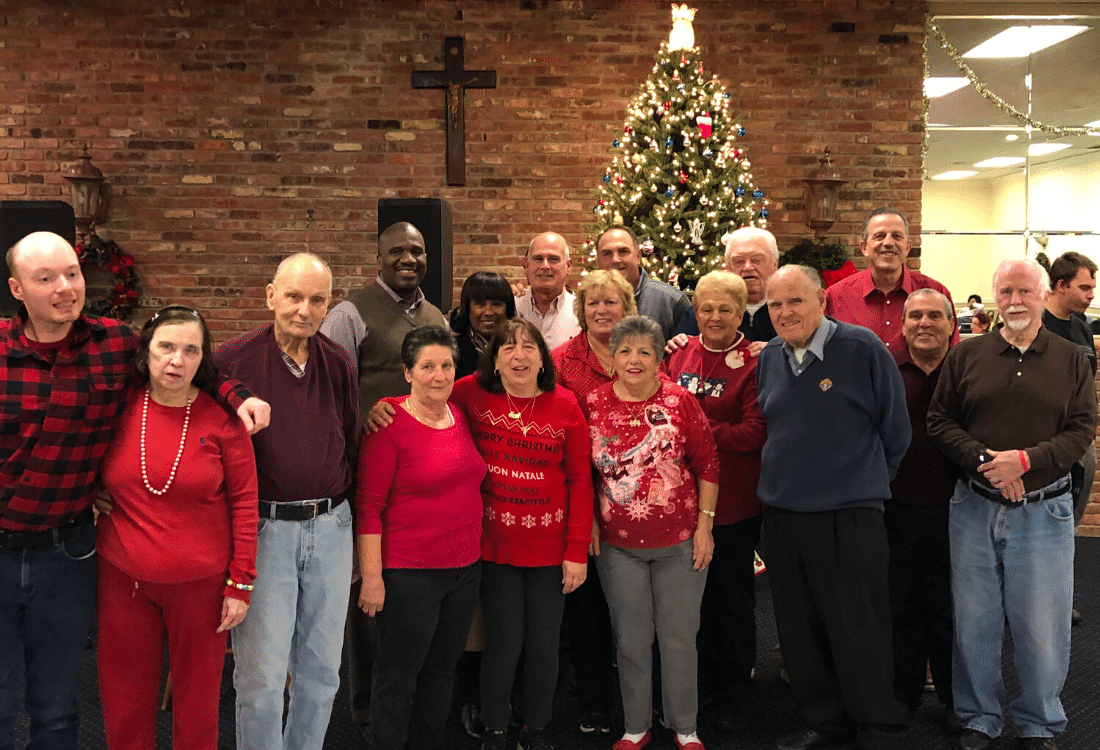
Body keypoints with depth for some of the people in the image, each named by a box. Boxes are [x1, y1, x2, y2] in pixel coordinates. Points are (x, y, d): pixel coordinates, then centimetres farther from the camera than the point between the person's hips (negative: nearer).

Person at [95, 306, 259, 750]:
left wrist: (240, 583, -6)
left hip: (201, 583, -2)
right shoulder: (120, 408, -2)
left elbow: (244, 503, -5)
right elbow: (94, 482, 15)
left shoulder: (222, 418, -8)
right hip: (123, 579, 2)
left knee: (197, 698, 11)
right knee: (125, 701, 13)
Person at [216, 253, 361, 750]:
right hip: (263, 528, -4)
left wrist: (358, 533, 13)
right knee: (261, 676, 0)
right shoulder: (233, 361, -8)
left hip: (331, 527, 4)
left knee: (322, 670, 14)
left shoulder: (339, 364, 6)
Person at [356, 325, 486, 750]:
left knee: (442, 669, 18)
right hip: (409, 574, -6)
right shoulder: (389, 425, -13)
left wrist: (472, 557, 13)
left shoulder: (460, 417, 6)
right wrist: (372, 577, -16)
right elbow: (368, 507, -14)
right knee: (398, 676, 7)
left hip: (465, 569, 7)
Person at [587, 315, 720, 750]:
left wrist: (705, 524, -5)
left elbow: (707, 465, -3)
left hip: (680, 542, -1)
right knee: (631, 639, 13)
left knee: (679, 637, 10)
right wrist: (589, 523, 1)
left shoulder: (680, 401, -6)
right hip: (617, 544, 1)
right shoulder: (594, 405, -3)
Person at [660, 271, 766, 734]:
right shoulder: (679, 356, 5)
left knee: (733, 596, 10)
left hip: (733, 501, -4)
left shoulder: (754, 363, -10)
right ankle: (708, 679, 35)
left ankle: (736, 695, 26)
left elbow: (755, 432, -18)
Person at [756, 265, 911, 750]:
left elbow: (895, 430, 0)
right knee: (800, 633, 12)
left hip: (849, 518, -5)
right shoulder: (768, 359, 8)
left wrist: (864, 481, 8)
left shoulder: (862, 349, -8)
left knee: (859, 634, 1)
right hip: (781, 516, 6)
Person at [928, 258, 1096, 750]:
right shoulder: (965, 356, 4)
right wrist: (983, 462, -15)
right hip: (975, 507, 1)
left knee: (1042, 626, 6)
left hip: (1045, 511, -1)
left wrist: (1025, 460, -17)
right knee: (974, 621, 10)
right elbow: (939, 420, 0)